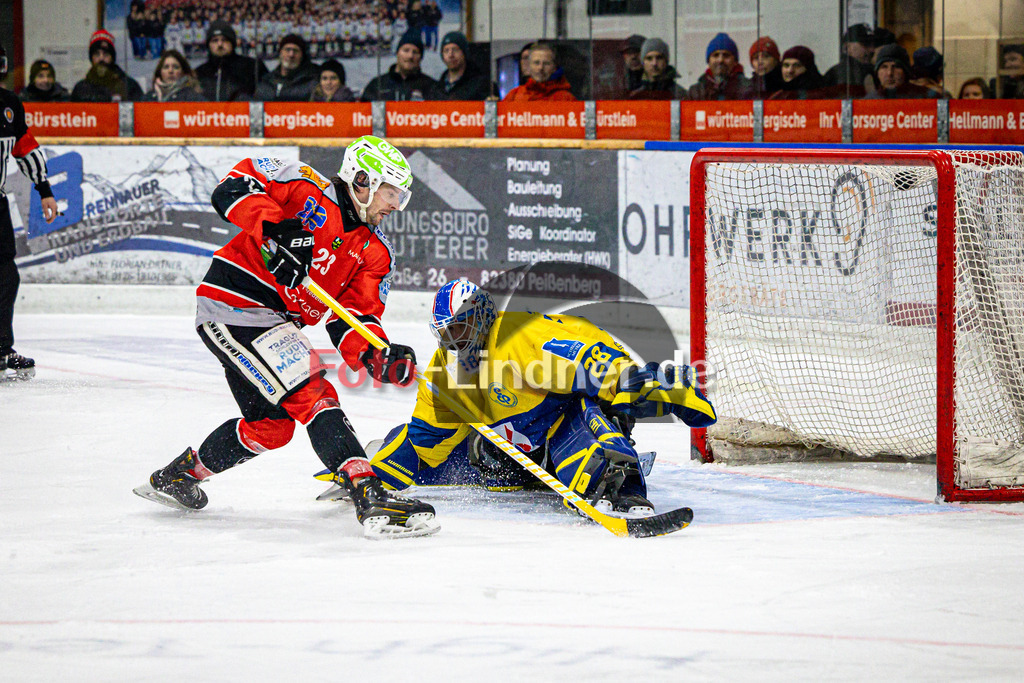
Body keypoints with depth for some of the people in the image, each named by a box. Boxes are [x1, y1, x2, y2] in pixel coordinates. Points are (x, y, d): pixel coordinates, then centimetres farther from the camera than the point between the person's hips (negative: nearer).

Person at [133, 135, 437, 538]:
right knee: (314, 397, -19)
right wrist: (273, 227, -32)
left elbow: (352, 322, 0)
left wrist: (379, 359, -20)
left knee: (271, 426, 20)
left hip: (275, 325, 10)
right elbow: (233, 187, -17)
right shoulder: (307, 190, -9)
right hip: (234, 304, -10)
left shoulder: (375, 254, 8)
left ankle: (176, 476, 39)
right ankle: (370, 497, -27)